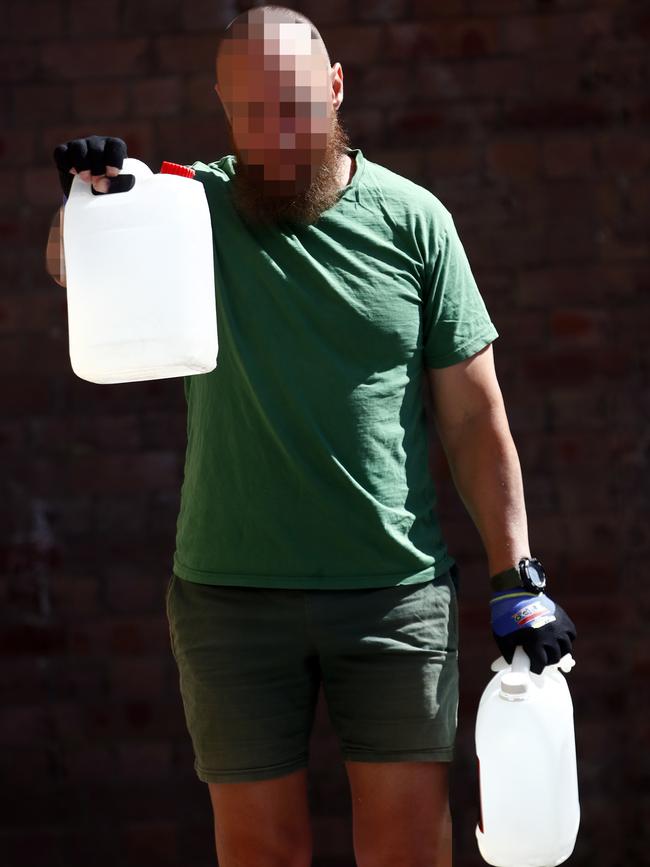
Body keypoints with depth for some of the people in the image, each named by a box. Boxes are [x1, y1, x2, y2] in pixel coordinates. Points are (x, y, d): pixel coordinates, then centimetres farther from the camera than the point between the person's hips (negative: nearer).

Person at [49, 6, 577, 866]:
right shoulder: (196, 206, 2)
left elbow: (473, 415, 3)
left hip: (397, 587, 0)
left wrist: (518, 579, -2)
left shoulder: (411, 220, 1)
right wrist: (86, 203, -38)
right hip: (231, 592, 0)